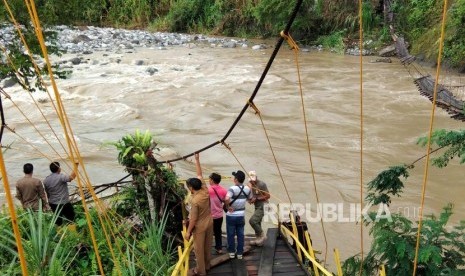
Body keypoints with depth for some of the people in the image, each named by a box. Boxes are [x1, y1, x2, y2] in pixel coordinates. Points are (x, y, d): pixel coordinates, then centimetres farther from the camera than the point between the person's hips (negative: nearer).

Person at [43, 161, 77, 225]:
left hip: (53, 203, 6)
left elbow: (47, 192, 11)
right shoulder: (61, 177, -19)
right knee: (71, 218, 8)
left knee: (57, 220, 14)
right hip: (64, 203, -6)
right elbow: (72, 177, -32)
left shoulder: (46, 180, 1)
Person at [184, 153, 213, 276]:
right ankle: (207, 265, 40)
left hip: (200, 227, -7)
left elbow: (193, 219, -23)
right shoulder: (205, 191, -12)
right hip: (209, 223, 7)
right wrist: (197, 160, 2)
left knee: (199, 249, 11)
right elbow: (199, 175, -2)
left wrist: (188, 232, -12)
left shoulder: (195, 201, -29)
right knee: (207, 246, 22)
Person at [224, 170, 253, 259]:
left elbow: (227, 199, -37)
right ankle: (240, 253, 20)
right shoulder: (247, 189, -4)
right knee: (240, 235, 13)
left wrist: (228, 207, -22)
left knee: (231, 234, 12)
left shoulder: (232, 189, -21)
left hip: (231, 216, -4)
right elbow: (250, 198, 14)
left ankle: (232, 252, 23)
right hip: (241, 215, 4)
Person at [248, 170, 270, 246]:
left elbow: (268, 196, -18)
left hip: (262, 207, -9)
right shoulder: (252, 184, 7)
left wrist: (256, 199, -21)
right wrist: (251, 199, -3)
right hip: (257, 207, 9)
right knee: (257, 222, 12)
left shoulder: (262, 184, -17)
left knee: (252, 221, -16)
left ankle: (262, 235, -3)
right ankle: (258, 239, 24)